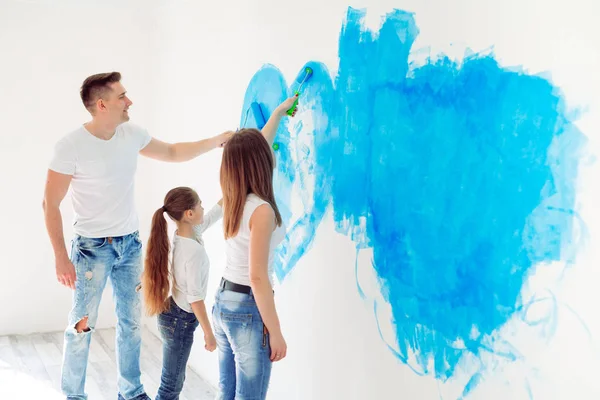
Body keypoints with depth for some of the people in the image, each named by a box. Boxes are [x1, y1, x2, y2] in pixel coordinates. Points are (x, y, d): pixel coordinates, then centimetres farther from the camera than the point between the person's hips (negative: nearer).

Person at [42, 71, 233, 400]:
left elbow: (172, 153, 16)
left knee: (131, 322, 14)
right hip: (92, 247, -5)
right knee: (81, 326, 1)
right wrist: (61, 258, -16)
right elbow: (50, 204, -13)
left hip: (131, 244, 6)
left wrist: (218, 140, 11)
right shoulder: (71, 146, -18)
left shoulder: (132, 134, -1)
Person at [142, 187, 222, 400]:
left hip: (174, 315, 9)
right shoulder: (194, 250, -26)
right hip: (181, 320, -9)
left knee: (175, 380, 19)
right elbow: (195, 298, -23)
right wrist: (208, 333, -15)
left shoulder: (181, 236, 0)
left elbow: (214, 214, 13)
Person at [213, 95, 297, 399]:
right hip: (248, 309, -8)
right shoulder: (261, 210, -21)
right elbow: (258, 277, -22)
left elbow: (255, 148, 21)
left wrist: (279, 113, 33)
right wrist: (275, 331, -17)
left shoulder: (232, 200, 4)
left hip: (223, 303, 8)